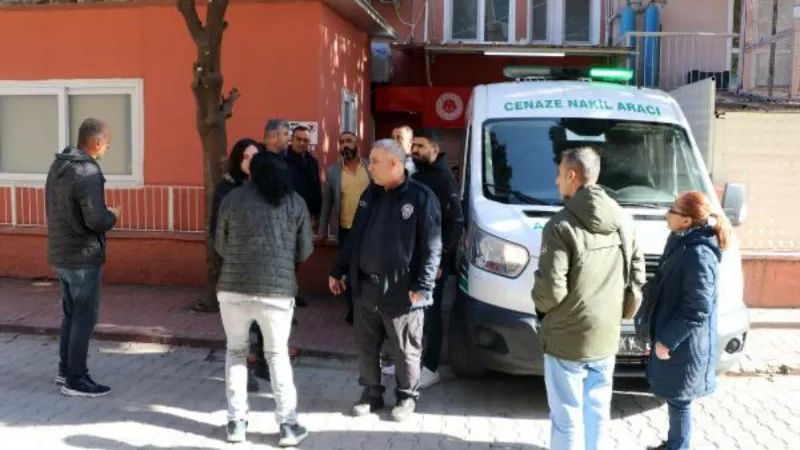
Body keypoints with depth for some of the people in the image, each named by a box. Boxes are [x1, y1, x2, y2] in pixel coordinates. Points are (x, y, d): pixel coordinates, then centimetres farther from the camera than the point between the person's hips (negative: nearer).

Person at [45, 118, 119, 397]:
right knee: (85, 317, 1)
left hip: (60, 255, 9)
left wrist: (104, 215, 12)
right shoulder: (88, 172, -21)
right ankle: (75, 379, 7)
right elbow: (96, 220, -28)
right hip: (83, 258, -9)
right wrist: (113, 216, -6)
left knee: (71, 313, 19)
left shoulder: (58, 166, 9)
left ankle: (65, 369, 29)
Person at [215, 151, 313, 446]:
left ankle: (236, 423, 19)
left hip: (233, 288, 0)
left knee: (236, 352, 20)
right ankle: (288, 426, 13)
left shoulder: (232, 199, 6)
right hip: (278, 290, 0)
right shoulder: (296, 202, 6)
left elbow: (220, 247, 12)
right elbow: (305, 251, 7)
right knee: (277, 355, 16)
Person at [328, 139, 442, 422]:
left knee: (405, 349, 7)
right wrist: (338, 270, 15)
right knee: (365, 346, 14)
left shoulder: (421, 197, -11)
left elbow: (432, 248, -14)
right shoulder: (370, 194, 10)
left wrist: (422, 286, -19)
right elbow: (354, 237, 17)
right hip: (365, 287, 6)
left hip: (400, 291, -6)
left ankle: (407, 397, 26)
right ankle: (371, 393, 31)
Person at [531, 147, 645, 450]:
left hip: (567, 338, -6)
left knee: (567, 417, 5)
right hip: (606, 335, 6)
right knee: (598, 412, 18)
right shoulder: (622, 220, 2)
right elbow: (637, 275, 8)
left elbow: (551, 288, -21)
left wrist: (541, 305, 0)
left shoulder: (562, 225, -19)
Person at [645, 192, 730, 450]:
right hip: (673, 337, 9)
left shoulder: (698, 254, -23)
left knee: (678, 399, 4)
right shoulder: (684, 244, 5)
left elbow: (697, 309, -23)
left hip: (685, 343, -9)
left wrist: (667, 339, -20)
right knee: (673, 397, 20)